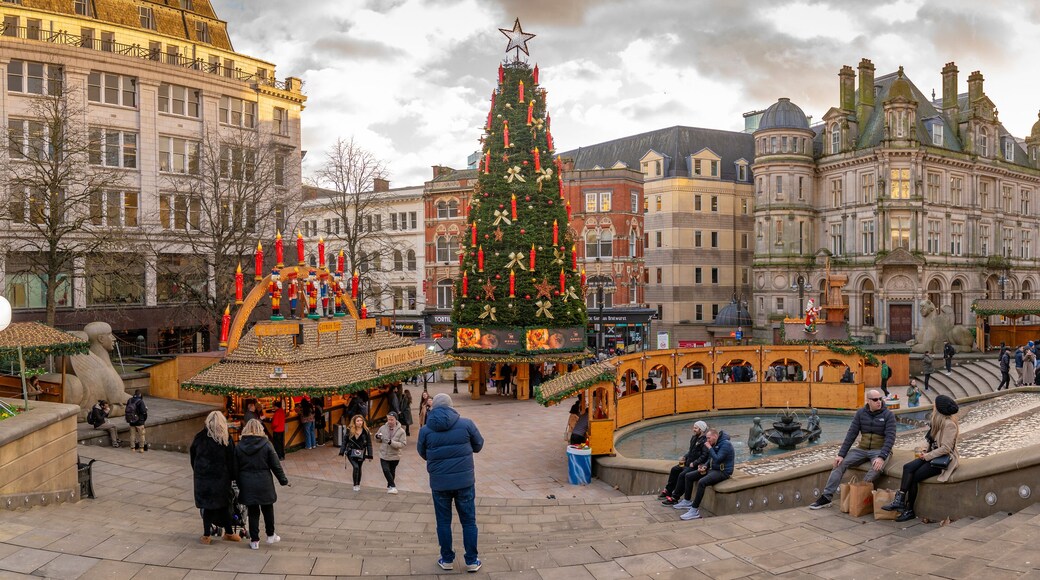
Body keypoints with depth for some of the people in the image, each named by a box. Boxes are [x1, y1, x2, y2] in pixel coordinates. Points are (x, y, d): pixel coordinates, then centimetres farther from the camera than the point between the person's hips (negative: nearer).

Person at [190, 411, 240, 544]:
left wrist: (197, 472, 19)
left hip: (202, 478, 1)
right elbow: (231, 460, -3)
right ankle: (229, 533, 20)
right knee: (224, 505, 10)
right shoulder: (226, 440, -7)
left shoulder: (199, 437, -2)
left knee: (207, 505, 8)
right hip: (221, 478, -1)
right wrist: (232, 477, 6)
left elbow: (192, 456, 8)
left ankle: (206, 535, 11)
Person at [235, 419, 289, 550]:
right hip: (264, 483, -1)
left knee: (252, 512, 8)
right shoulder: (266, 444, -8)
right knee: (267, 509, 16)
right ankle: (270, 535, 26)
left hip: (247, 484, 1)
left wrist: (239, 484, 12)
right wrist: (283, 480, 7)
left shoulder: (239, 446, -2)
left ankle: (254, 540, 10)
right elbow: (276, 465, -5)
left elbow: (236, 467, 3)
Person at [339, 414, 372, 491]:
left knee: (359, 468, 13)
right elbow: (345, 441, 2)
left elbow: (369, 444, -4)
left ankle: (358, 484, 34)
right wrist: (342, 452, -2)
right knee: (356, 467, -17)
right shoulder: (350, 430, -5)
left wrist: (369, 455, -7)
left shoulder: (365, 431, -7)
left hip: (361, 453, 1)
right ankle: (355, 485, -2)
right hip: (351, 453, -1)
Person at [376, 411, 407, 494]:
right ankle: (393, 486, -3)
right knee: (386, 470, -14)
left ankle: (390, 486, 34)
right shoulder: (383, 428, -4)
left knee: (392, 472, 14)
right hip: (384, 455, 1)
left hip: (394, 456, -1)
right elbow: (378, 440, 11)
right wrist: (377, 437, -14)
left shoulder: (401, 431, -12)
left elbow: (402, 444, -18)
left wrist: (392, 442, -30)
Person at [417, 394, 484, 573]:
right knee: (469, 521, 11)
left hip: (439, 482, 1)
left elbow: (422, 454, 10)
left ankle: (447, 559, 24)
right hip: (464, 480, 0)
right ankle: (472, 561, 16)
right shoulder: (466, 424, -6)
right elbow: (478, 446, 7)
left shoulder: (425, 430, -4)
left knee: (443, 522, 15)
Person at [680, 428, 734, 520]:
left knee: (702, 482, -31)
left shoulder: (726, 444, -15)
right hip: (713, 469, 10)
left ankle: (694, 511, -26)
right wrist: (706, 466, 6)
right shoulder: (715, 444, 13)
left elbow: (717, 459, -24)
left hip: (723, 471, -10)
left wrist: (710, 448, -18)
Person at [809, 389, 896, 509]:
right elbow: (851, 434, -2)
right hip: (862, 449, 3)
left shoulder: (888, 415, -8)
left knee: (877, 468, -36)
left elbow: (890, 437, -16)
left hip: (880, 450, -3)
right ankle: (826, 497, -15)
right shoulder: (861, 413, 1)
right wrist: (841, 454, -10)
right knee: (840, 463, -16)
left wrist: (882, 457, -29)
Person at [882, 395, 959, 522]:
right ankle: (900, 500, -25)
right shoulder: (938, 422, 14)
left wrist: (927, 456, -17)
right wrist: (925, 452, 3)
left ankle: (909, 511, -8)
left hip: (944, 460, -8)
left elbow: (945, 448, -20)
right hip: (933, 456, 8)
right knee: (908, 467, -16)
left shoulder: (949, 424, -16)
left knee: (914, 477, -19)